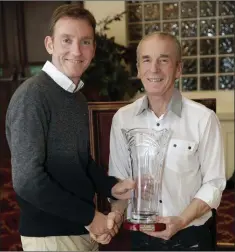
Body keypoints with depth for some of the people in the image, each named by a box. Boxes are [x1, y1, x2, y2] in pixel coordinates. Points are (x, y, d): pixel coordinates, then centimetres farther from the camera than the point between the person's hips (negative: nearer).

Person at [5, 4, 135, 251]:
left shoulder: (78, 98, 6)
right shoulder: (31, 95, -19)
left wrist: (111, 187, -3)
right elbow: (27, 180, -23)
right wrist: (90, 215, -16)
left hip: (85, 228, 8)